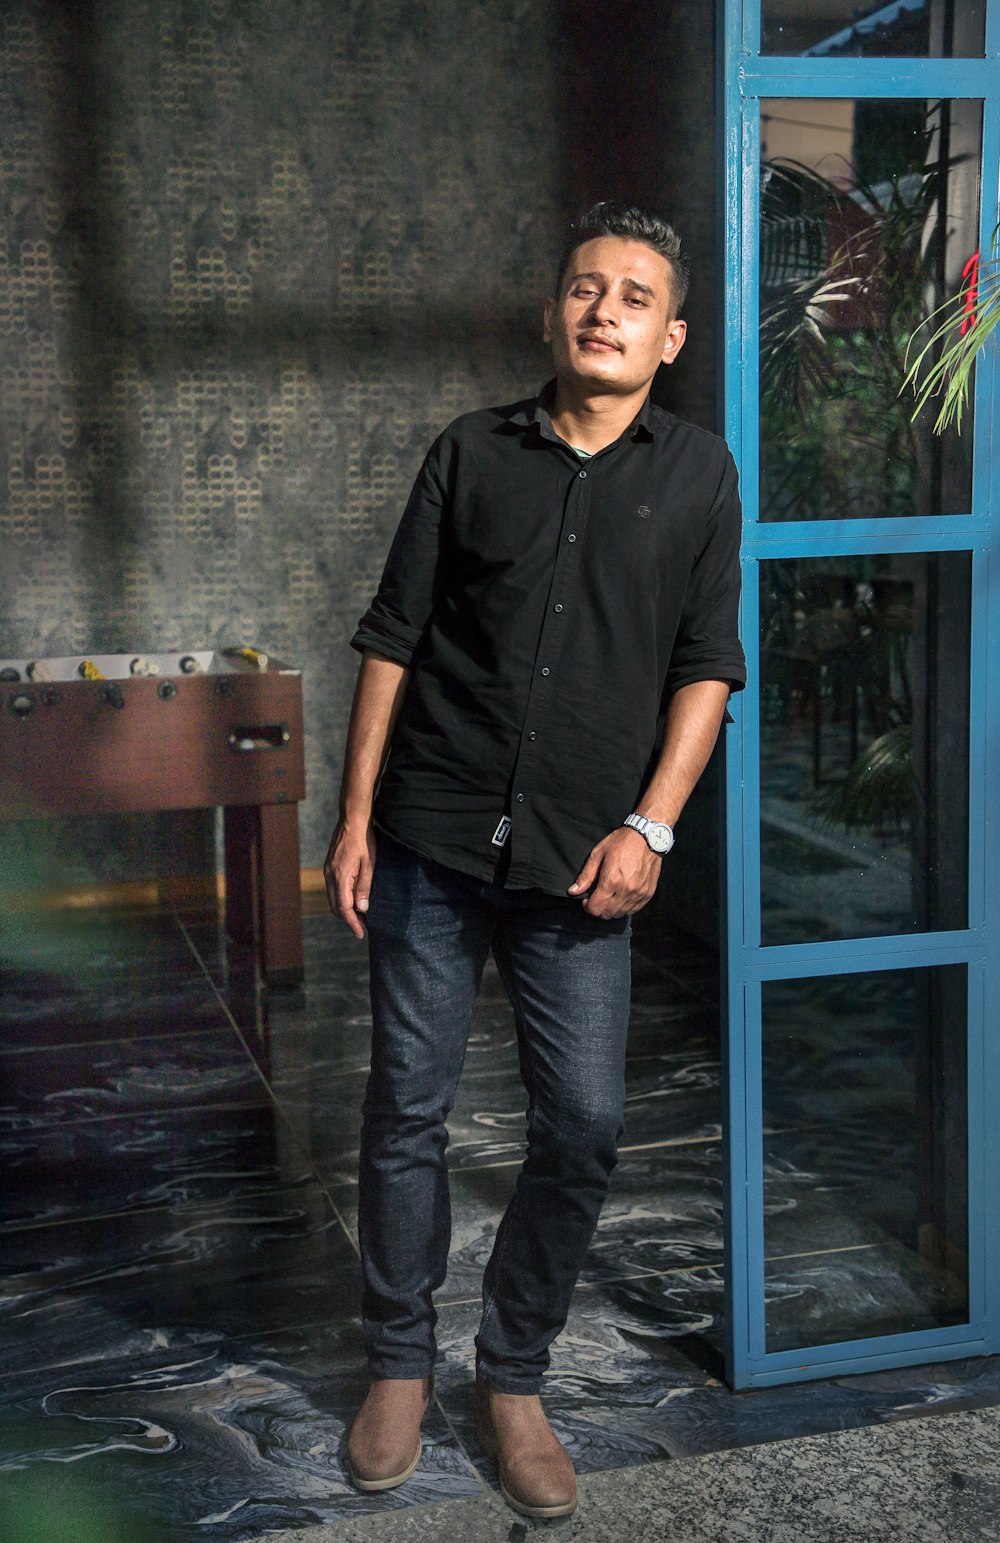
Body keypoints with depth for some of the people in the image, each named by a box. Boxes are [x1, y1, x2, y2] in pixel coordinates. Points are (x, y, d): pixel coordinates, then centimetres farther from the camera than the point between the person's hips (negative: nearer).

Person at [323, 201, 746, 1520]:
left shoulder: (698, 474, 5)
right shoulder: (472, 455, 5)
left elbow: (706, 669, 3)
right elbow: (393, 643, 6)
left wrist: (650, 826, -8)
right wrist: (354, 816, 1)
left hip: (581, 862, 0)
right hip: (433, 840, 1)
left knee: (584, 1128, 0)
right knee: (408, 1110, 6)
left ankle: (513, 1377, 21)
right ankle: (400, 1364, 25)